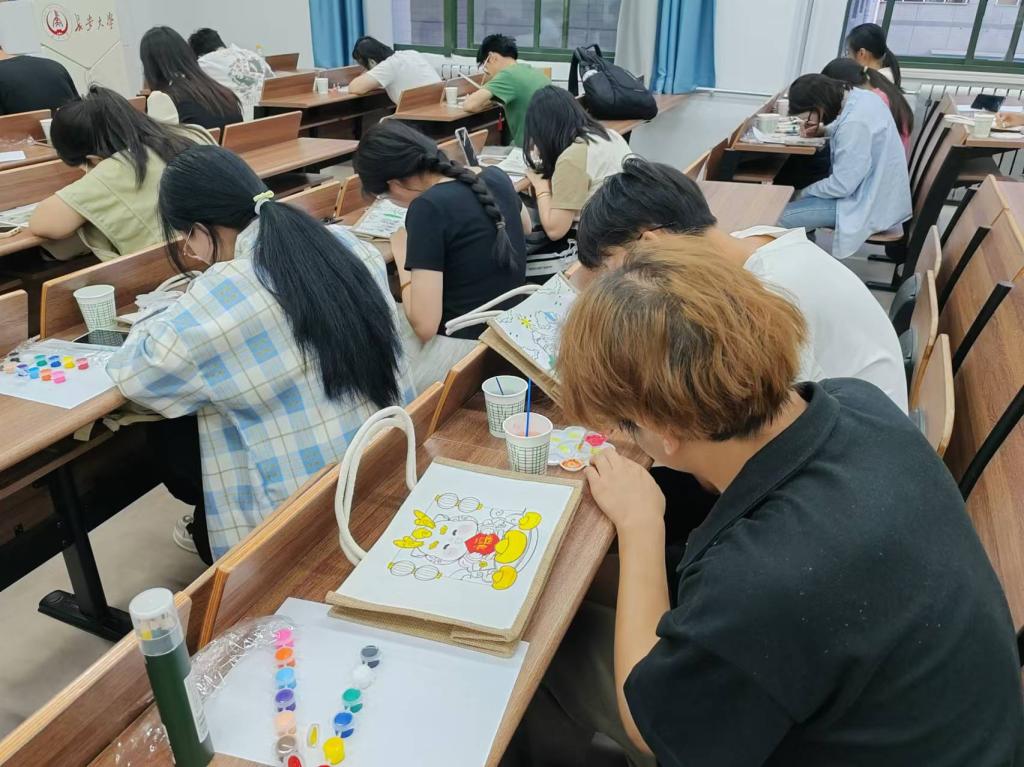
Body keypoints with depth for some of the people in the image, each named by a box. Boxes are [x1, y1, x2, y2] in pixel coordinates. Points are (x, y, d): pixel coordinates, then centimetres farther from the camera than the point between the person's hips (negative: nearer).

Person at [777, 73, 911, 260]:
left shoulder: (855, 122, -28)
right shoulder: (859, 96, 0)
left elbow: (842, 186, -24)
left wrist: (805, 193, -9)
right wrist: (823, 129, 6)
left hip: (872, 205, -10)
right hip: (878, 191, 10)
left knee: (782, 217, -14)